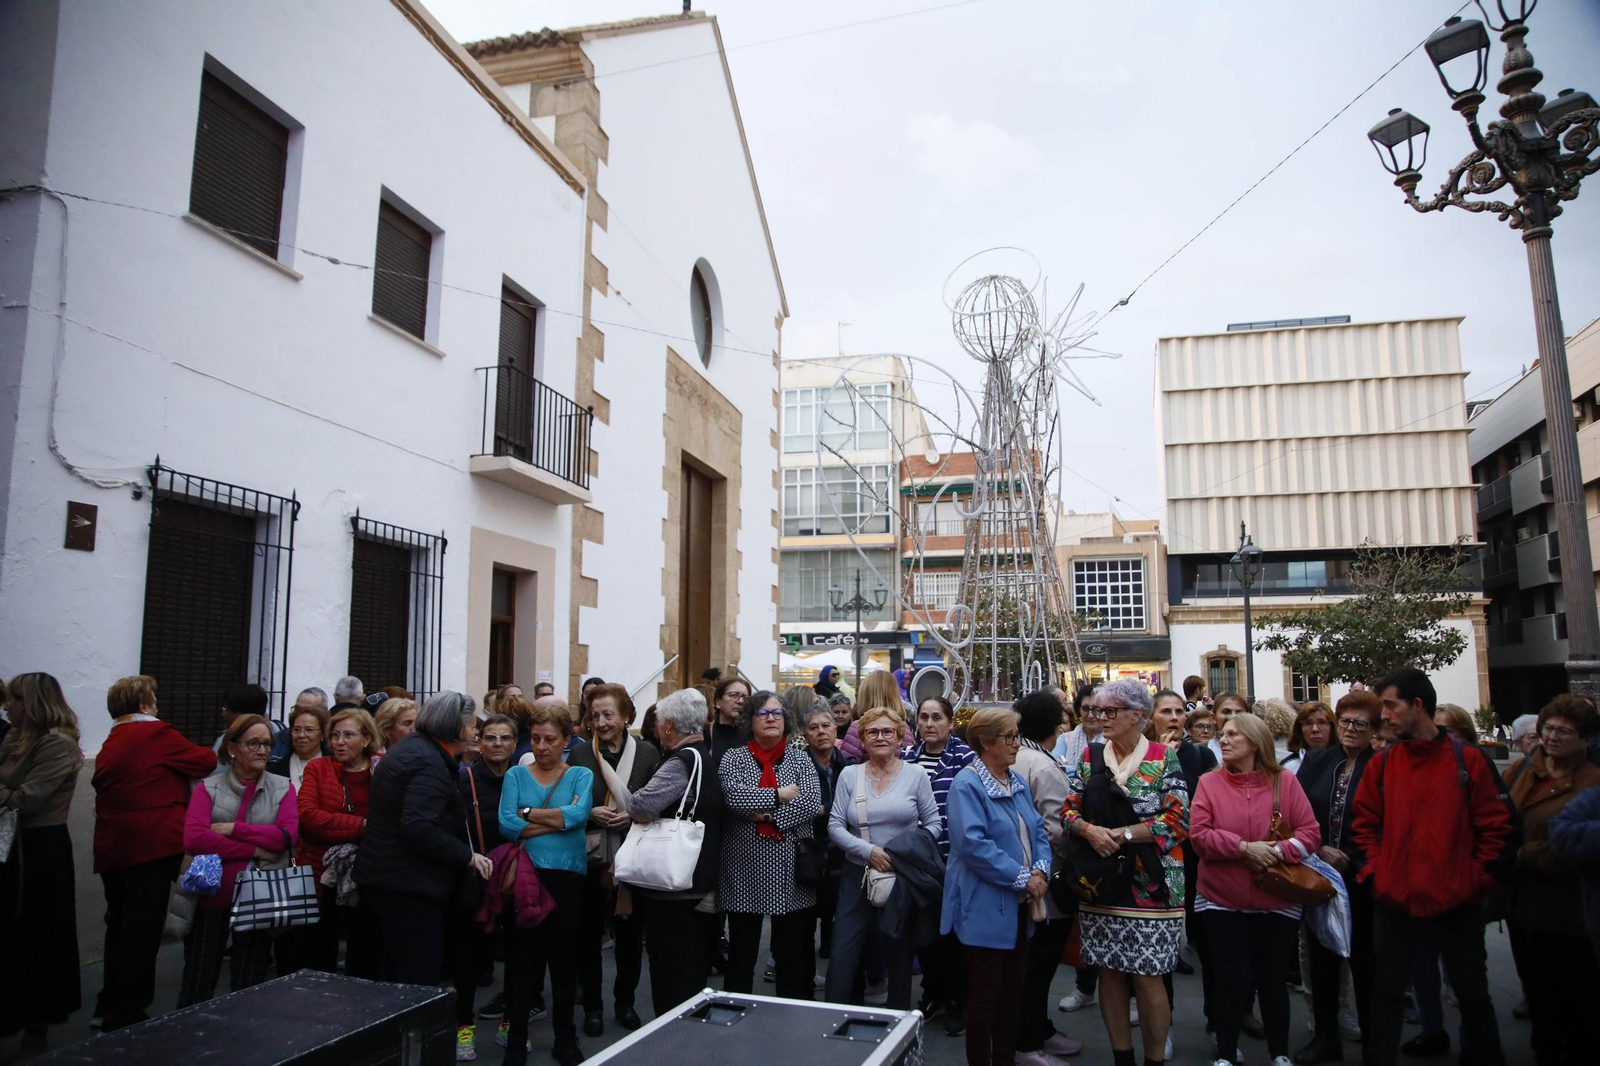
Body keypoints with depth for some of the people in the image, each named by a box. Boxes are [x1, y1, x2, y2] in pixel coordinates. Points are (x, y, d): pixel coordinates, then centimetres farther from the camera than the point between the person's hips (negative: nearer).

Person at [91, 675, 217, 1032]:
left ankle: (110, 1007, 25)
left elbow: (107, 788, 18)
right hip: (151, 843, -8)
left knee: (120, 924, 17)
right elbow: (205, 762, -4)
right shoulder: (156, 733, -8)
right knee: (142, 927, -1)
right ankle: (125, 1013, 4)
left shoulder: (109, 746, 16)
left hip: (112, 845, 8)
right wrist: (215, 752, 16)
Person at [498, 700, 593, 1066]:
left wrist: (529, 813, -13)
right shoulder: (516, 775, 4)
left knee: (564, 957, 11)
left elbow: (579, 815, -16)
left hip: (567, 876, 0)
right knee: (519, 958, 5)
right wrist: (558, 821, -13)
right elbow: (506, 824, -11)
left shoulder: (581, 775, 4)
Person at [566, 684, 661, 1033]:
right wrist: (589, 813, -12)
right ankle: (592, 1004, 22)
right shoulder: (579, 755, 1)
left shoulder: (648, 752, -1)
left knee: (629, 930, 9)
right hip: (590, 856, 0)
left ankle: (625, 1000, 27)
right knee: (589, 931, 6)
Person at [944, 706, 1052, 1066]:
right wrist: (1023, 878, -21)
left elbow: (1038, 831, 11)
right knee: (985, 993, 4)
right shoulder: (967, 785, -17)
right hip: (987, 907, -8)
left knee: (1013, 989, 18)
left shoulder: (1017, 782, 10)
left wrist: (1041, 870, -8)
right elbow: (974, 845, -26)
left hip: (1019, 905, 8)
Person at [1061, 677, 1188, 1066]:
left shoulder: (1164, 758, -4)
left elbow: (1177, 821, -10)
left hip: (1149, 886, -3)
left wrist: (1123, 834, -16)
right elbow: (1069, 810, 7)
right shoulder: (1090, 757, 7)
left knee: (1147, 976, 1)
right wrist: (1090, 830, -13)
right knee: (1110, 970, 10)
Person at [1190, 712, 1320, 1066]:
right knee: (1231, 978, 1)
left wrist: (1280, 852, -21)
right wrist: (1244, 848, -20)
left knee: (1274, 978, 11)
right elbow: (1199, 835, -10)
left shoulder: (1285, 781, -3)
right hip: (1221, 900, 0)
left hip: (1276, 901, 1)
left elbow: (1311, 833, -5)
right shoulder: (1209, 783, -3)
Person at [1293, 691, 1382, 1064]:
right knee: (1322, 956, 11)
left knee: (1364, 959, 5)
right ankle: (1326, 1036, 24)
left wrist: (1350, 862, -13)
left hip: (1362, 879, -4)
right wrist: (1318, 850, -9)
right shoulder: (1316, 761, 6)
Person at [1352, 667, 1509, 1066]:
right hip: (1394, 900, 1)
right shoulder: (1381, 763, 1)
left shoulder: (1467, 760, -4)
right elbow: (1365, 824, 7)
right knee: (1387, 990, 11)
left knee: (1472, 991, 15)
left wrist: (1476, 878, -5)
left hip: (1457, 900, -1)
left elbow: (1495, 827, -1)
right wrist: (1377, 870, -4)